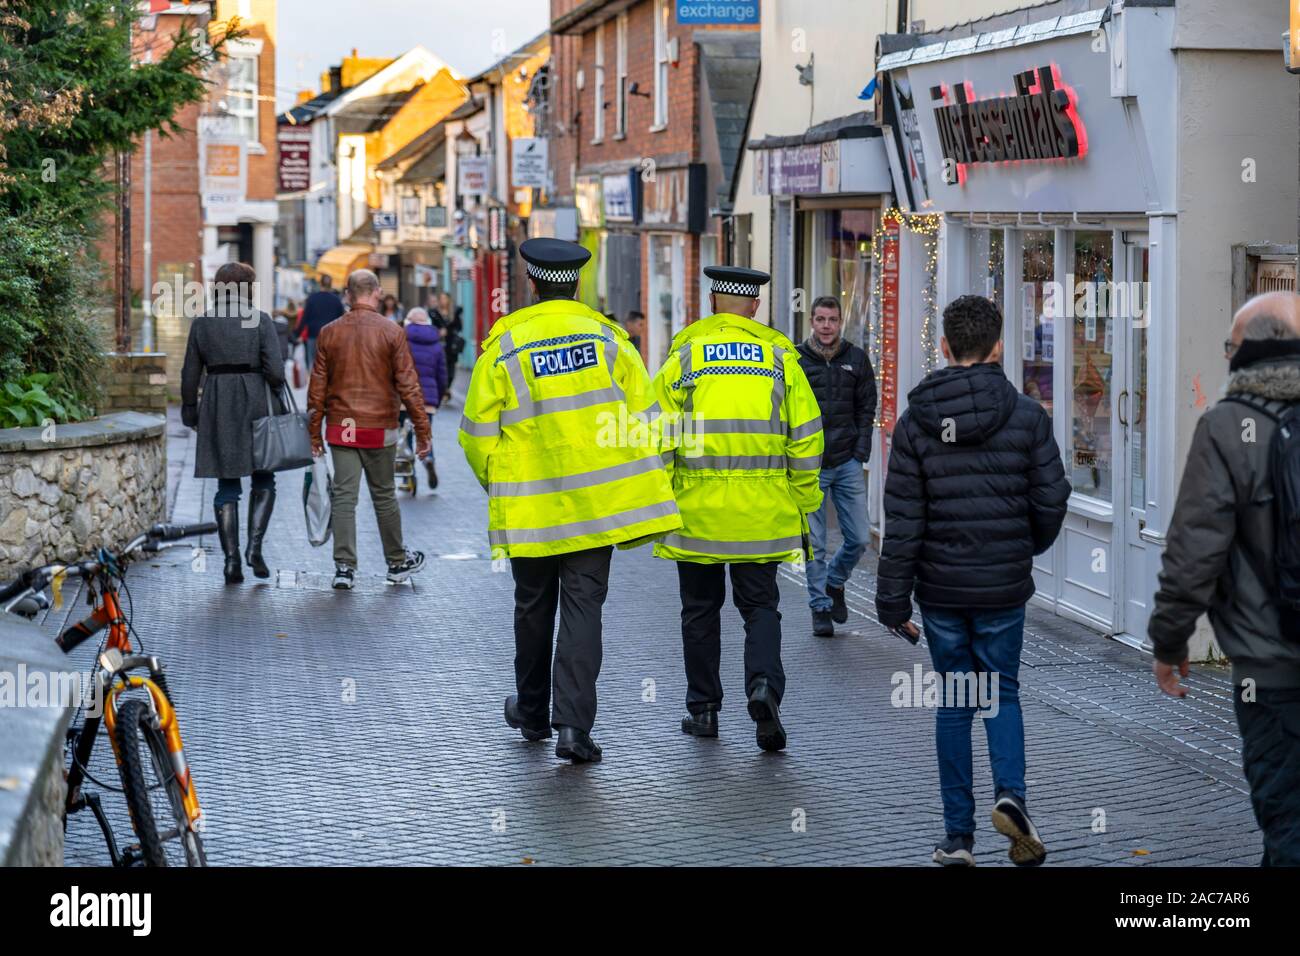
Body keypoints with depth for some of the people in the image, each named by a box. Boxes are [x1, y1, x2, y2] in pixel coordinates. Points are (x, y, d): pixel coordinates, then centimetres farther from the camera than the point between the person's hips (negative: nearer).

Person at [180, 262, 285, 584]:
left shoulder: (201, 324, 5)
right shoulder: (260, 320, -4)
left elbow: (190, 374, 8)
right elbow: (275, 369, -11)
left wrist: (190, 412, 17)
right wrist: (277, 401, 3)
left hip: (217, 409, 2)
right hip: (255, 402, -2)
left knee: (227, 487, 8)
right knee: (263, 481, 13)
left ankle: (231, 559, 4)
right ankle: (255, 545, -4)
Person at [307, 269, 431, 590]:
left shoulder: (330, 333, 2)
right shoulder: (391, 331, -5)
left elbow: (317, 386, 4)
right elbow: (408, 384, -6)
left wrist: (314, 432, 11)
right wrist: (422, 429, -1)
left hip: (341, 428, 1)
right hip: (379, 428, -1)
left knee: (343, 496, 2)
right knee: (384, 496, 10)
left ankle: (344, 567, -3)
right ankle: (397, 563, 22)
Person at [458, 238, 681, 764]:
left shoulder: (504, 343, -4)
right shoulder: (607, 336, 1)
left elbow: (478, 431, -2)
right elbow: (643, 413, -1)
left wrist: (496, 483, 14)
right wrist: (632, 484, 9)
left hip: (528, 503, 0)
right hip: (596, 499, 0)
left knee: (533, 605, 16)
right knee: (583, 605, 0)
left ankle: (532, 712, 32)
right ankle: (573, 724, -11)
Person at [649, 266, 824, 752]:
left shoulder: (685, 352, -1)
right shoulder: (779, 355, 3)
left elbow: (660, 434, -4)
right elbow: (805, 436, 2)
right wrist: (803, 507, 10)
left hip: (697, 508, -1)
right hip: (761, 511, 1)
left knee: (701, 608, 12)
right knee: (760, 606, 9)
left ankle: (703, 709, 18)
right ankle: (764, 684, -15)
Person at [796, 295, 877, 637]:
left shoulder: (856, 359, 5)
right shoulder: (795, 360, -2)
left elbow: (867, 408, 10)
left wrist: (861, 452, 0)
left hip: (848, 464, 2)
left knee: (858, 539, 2)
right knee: (814, 544, 2)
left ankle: (835, 583, 30)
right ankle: (821, 608, 15)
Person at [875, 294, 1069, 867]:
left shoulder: (915, 422, -5)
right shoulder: (1025, 416, -6)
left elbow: (902, 520, -6)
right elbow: (1051, 501, -4)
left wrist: (893, 600, -2)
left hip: (941, 586, 0)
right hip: (1004, 584, 0)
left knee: (954, 701, 11)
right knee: (1001, 691, 16)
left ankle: (959, 835, 11)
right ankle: (1010, 794, -9)